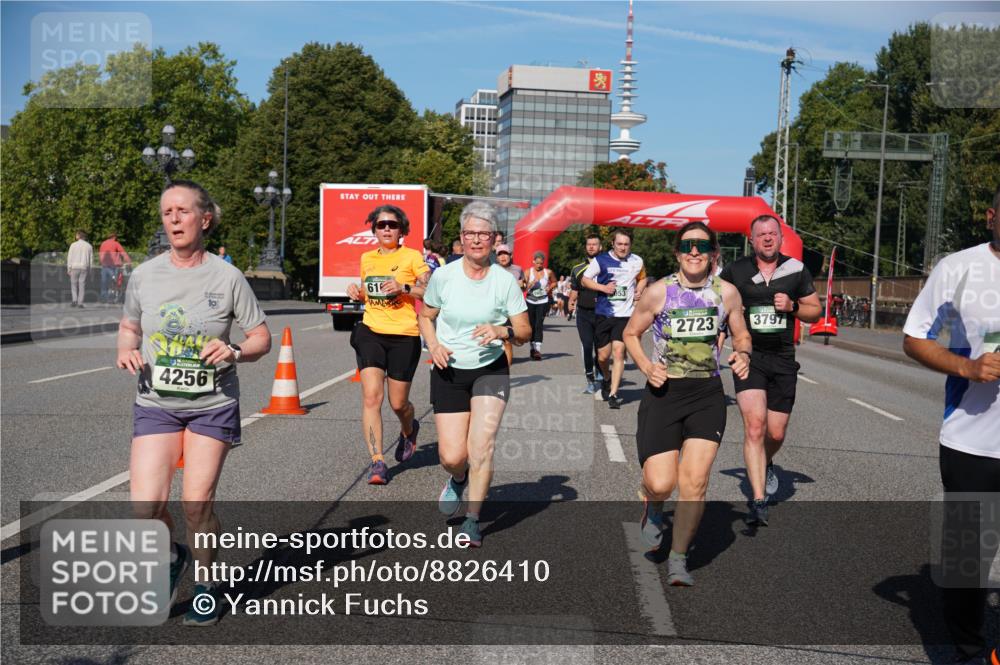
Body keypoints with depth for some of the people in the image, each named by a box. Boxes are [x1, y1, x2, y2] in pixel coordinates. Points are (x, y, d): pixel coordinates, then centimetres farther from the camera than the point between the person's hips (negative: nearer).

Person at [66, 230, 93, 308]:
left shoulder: (73, 245, -2)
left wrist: (68, 269, 3)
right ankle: (80, 302, 0)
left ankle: (74, 300, -5)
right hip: (84, 268, 2)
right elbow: (91, 259, 6)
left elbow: (69, 257, -2)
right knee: (82, 285, 3)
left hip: (75, 267, -1)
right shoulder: (89, 246, 5)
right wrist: (89, 270, 11)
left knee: (73, 284, 9)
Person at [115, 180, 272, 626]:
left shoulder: (227, 277, -6)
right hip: (155, 403, 2)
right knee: (145, 506, -9)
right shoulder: (143, 276, 1)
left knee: (197, 503, -3)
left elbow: (262, 338, 1)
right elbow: (129, 327, 17)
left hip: (212, 404, -2)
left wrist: (233, 352, -19)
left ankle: (206, 583, 23)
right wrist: (127, 351, -4)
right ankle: (172, 557, 25)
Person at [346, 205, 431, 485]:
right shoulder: (367, 258, 12)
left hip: (404, 336, -3)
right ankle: (377, 461, -11)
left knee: (398, 403, 6)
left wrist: (404, 288, -20)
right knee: (371, 396, -13)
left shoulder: (412, 257, -2)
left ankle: (409, 430, 42)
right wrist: (357, 292, 4)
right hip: (371, 333, 3)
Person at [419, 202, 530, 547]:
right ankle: (458, 479, 34)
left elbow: (525, 331, -1)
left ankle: (473, 520, 5)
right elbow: (425, 316, 11)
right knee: (452, 456, -5)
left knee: (481, 447, -14)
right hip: (449, 372, 1)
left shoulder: (505, 280, -6)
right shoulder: (443, 275, -5)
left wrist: (502, 331, -23)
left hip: (491, 370, -1)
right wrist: (434, 345, -8)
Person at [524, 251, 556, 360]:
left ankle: (538, 349, -17)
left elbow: (554, 282, 19)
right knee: (531, 325, 7)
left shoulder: (548, 272, 1)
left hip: (543, 301, -1)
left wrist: (550, 288, 0)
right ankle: (533, 347, 22)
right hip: (530, 301, 1)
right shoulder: (528, 272, 0)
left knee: (539, 324, -12)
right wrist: (532, 282, -22)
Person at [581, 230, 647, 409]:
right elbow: (585, 280, 2)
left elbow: (642, 278, 24)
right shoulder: (601, 260, -3)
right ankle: (606, 379, 39)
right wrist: (603, 287, -13)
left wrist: (639, 290, 3)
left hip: (625, 315, 0)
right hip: (604, 314, 0)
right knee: (603, 356, 6)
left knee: (619, 353, -12)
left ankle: (613, 394, -7)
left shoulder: (637, 261, 5)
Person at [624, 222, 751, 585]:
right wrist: (646, 366, -11)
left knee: (695, 482, -7)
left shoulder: (727, 292, 0)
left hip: (707, 394, 2)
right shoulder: (659, 291, -5)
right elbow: (630, 333, 6)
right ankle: (653, 508, 30)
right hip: (663, 392, -1)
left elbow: (741, 333, 15)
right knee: (661, 484, -10)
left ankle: (678, 559, 12)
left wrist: (742, 354, -7)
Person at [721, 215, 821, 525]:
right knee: (754, 425, -17)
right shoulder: (735, 271, 1)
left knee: (776, 433, 8)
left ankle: (765, 464, 44)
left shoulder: (796, 270, 5)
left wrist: (793, 306, -8)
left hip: (783, 360, 2)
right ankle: (758, 502, -16)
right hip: (748, 356, -2)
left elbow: (816, 312, 11)